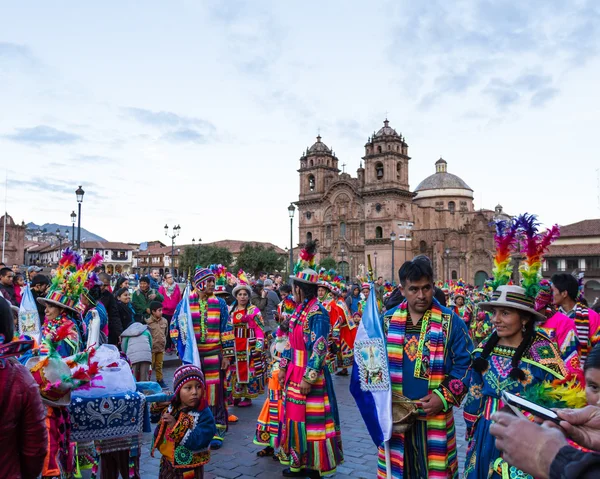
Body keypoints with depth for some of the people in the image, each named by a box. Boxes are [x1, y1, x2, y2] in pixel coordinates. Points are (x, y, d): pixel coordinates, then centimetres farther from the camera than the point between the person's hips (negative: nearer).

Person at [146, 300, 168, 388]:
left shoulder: (164, 321, 2)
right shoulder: (148, 322, -14)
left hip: (161, 348, 5)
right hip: (151, 348, -5)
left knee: (159, 365, 15)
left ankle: (160, 380, 25)